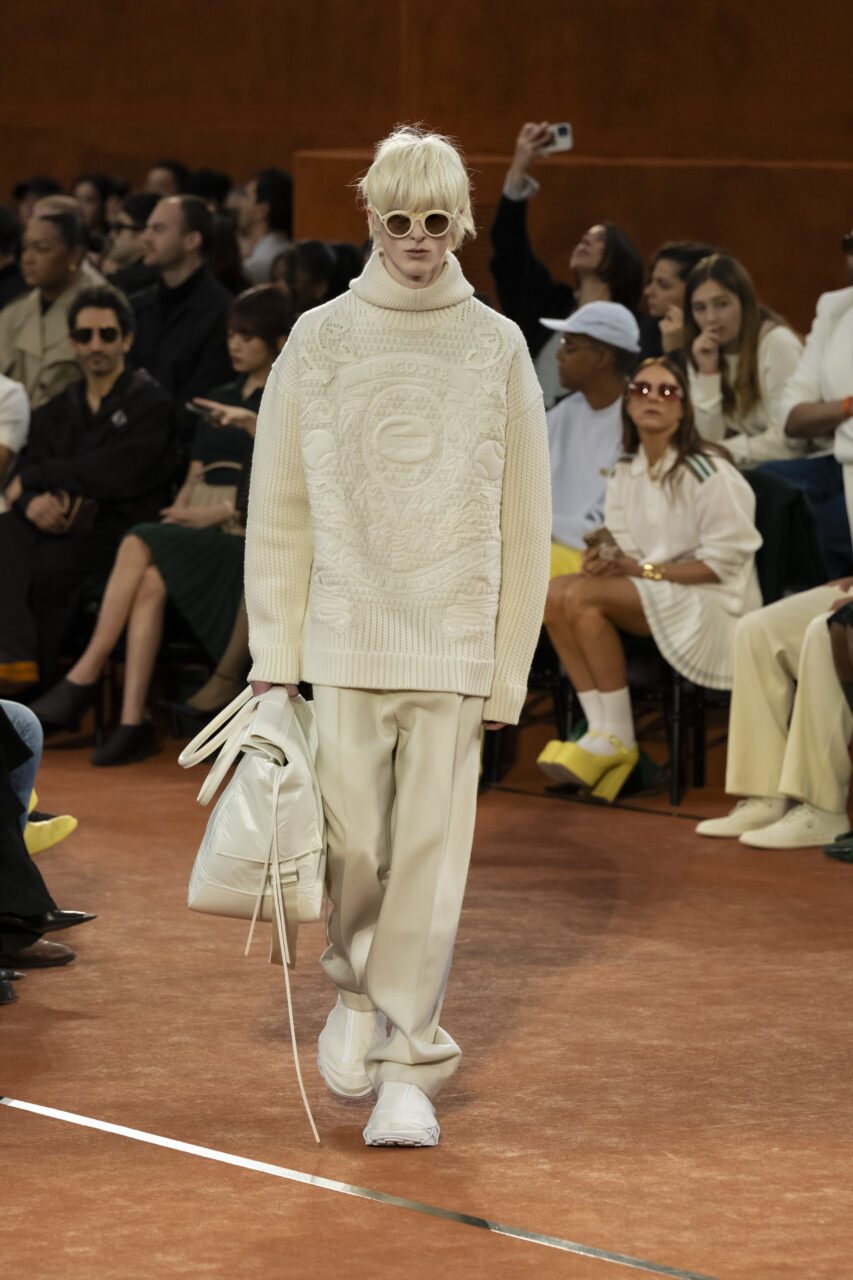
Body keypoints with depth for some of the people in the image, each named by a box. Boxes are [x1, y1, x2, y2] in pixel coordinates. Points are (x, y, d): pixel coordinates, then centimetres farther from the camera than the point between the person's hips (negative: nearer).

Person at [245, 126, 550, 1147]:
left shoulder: (497, 348, 3)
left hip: (452, 640, 0)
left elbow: (524, 522, 5)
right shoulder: (319, 341, 3)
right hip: (344, 632, 0)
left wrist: (509, 667, 2)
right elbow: (278, 509, 5)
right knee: (353, 843, -1)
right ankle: (357, 991, 29)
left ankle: (410, 1069, 5)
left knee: (431, 853, -3)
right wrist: (273, 652, 1)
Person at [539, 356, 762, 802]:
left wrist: (645, 570, -20)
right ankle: (599, 726, -22)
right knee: (554, 595, -18)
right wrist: (607, 558, -12)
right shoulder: (625, 472, 11)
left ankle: (617, 739, -19)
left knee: (582, 597, -27)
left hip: (711, 602, -7)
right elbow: (627, 549, 13)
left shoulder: (707, 472, -12)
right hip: (647, 597, 7)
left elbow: (724, 563, -14)